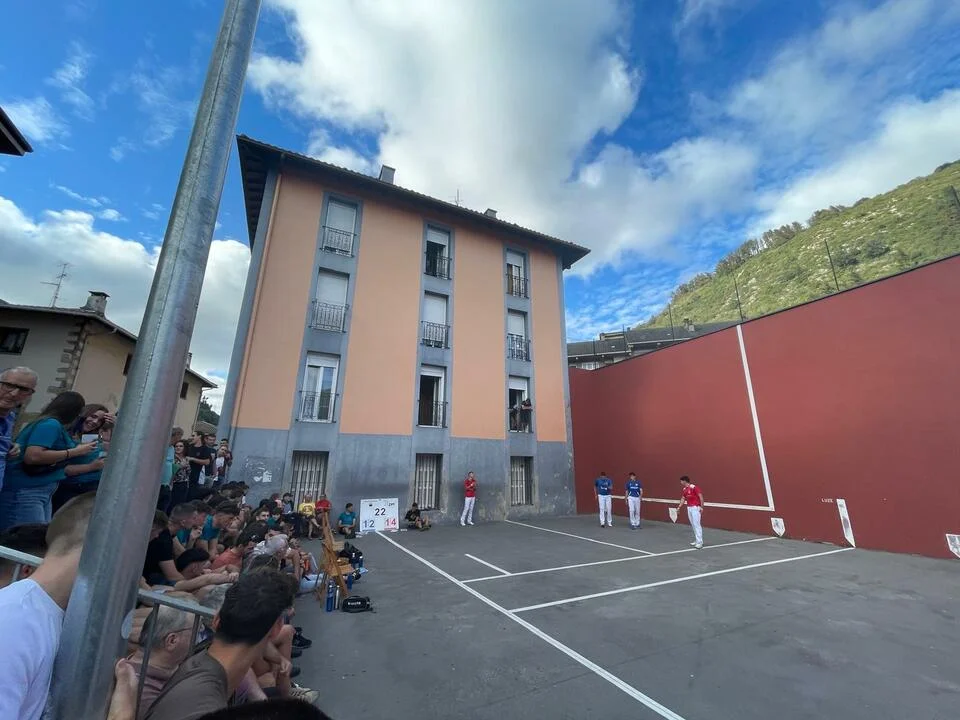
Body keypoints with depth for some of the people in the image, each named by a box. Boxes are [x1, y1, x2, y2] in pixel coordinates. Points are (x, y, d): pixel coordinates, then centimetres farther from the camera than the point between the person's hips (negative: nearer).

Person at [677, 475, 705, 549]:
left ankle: (699, 542, -5)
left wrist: (701, 507, -19)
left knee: (696, 524, -9)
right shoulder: (684, 489, 10)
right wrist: (679, 507, 11)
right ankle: (696, 540, 17)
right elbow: (683, 499, 17)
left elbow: (701, 496, -16)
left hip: (695, 508, -8)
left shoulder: (694, 487, -16)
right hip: (689, 508, 8)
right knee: (693, 525, 10)